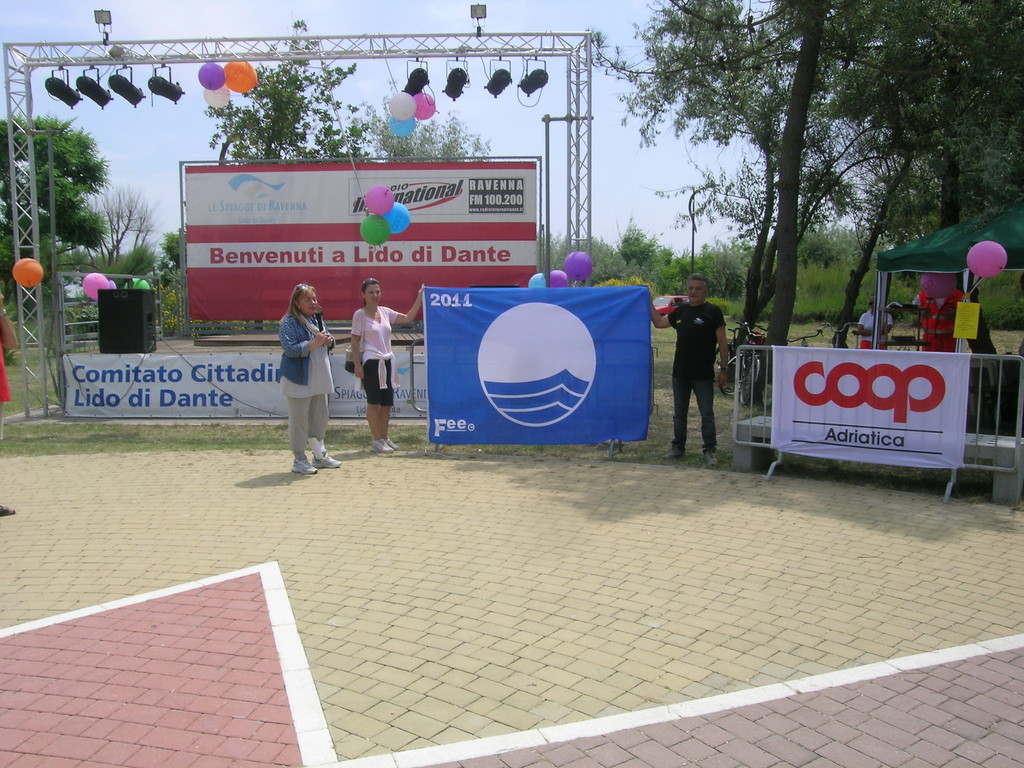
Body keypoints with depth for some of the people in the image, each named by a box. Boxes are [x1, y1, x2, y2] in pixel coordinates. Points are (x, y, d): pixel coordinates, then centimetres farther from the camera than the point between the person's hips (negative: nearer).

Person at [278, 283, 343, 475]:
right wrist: (314, 344, -24)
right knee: (299, 420, 0)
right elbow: (290, 349, -21)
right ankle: (299, 460, 9)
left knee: (320, 418, 14)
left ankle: (320, 455, 27)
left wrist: (329, 340, -1)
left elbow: (328, 343, 21)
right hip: (299, 379, -8)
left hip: (319, 378, 8)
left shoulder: (317, 319, 13)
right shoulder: (290, 322, -12)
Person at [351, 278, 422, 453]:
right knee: (374, 401, -1)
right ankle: (376, 440, 7)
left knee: (387, 402, 9)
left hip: (387, 361, 6)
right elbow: (355, 341, -6)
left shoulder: (385, 312, 10)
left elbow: (408, 318, 10)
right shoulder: (360, 314, -5)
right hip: (371, 362, -6)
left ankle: (384, 437, 21)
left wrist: (419, 298, 3)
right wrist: (357, 365, -13)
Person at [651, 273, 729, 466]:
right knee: (679, 412, 13)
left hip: (703, 375, -5)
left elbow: (722, 342, -6)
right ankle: (678, 446, 24)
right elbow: (658, 322, 20)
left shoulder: (712, 312, -5)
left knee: (707, 414, 0)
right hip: (680, 373, 5)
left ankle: (710, 450, 8)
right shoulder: (681, 311, 11)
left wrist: (723, 368, -10)